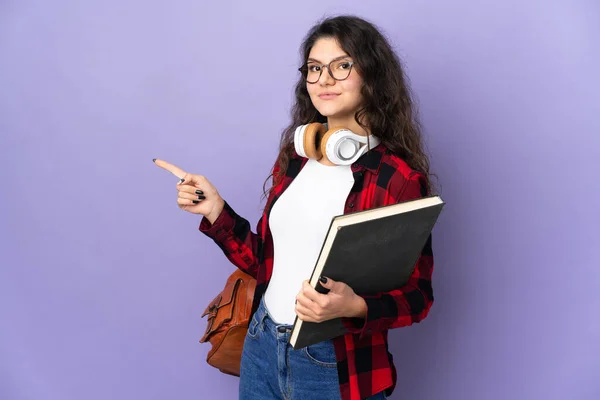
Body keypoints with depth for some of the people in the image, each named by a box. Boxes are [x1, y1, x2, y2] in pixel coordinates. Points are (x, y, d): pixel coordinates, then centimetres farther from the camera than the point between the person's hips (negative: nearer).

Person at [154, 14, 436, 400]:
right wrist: (216, 212, 0)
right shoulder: (294, 157, 3)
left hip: (338, 367, -5)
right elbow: (267, 262, 8)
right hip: (261, 346, 6)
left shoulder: (399, 178, -15)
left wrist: (355, 307, -28)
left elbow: (417, 295, -11)